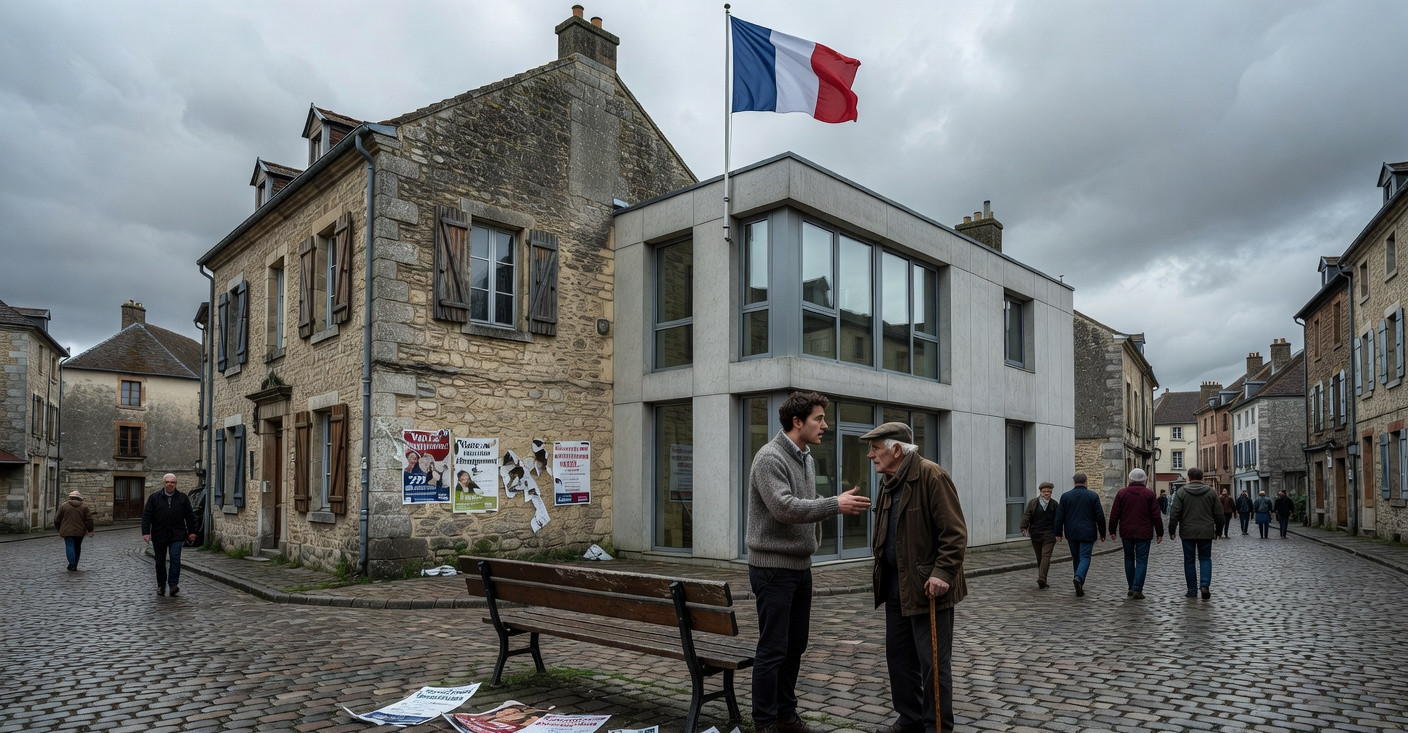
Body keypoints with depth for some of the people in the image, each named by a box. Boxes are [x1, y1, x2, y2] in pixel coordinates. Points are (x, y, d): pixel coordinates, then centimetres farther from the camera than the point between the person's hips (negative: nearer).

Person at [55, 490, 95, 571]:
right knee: (77, 547, 13)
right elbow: (89, 519, -1)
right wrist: (90, 530, 7)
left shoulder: (64, 506, 1)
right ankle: (74, 566, 16)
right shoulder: (84, 506, 4)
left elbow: (57, 520, 5)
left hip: (67, 531, -2)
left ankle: (72, 563, -24)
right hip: (80, 531, 2)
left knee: (69, 546, -5)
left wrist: (59, 529, 21)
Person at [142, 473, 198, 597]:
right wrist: (146, 532, -12)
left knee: (175, 558, -13)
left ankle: (173, 584, -9)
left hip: (177, 535, -1)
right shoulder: (154, 497, 2)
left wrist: (191, 532, 6)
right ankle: (161, 586, 22)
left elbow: (190, 516, 9)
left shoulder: (182, 498, 5)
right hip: (159, 535, 1)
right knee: (160, 562, 8)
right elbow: (146, 516, -3)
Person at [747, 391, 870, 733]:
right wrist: (835, 505, -25)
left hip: (800, 566, 9)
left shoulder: (808, 459, 11)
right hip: (773, 567, -9)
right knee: (772, 649, -1)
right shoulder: (770, 458, -17)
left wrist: (842, 504, -2)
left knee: (796, 644, 15)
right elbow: (784, 507, -27)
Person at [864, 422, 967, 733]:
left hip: (927, 587, -8)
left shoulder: (931, 475, -15)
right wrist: (879, 570, 14)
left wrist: (942, 573, -23)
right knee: (899, 657, 16)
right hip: (897, 587, 9)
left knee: (933, 661, 3)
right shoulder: (889, 481, 11)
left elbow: (955, 532, -18)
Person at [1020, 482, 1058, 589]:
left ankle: (1041, 579, -8)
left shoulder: (1054, 504, 6)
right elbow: (1026, 516, -2)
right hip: (1035, 534, 1)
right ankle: (1042, 579, 7)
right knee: (1039, 557, 5)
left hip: (1049, 534, -1)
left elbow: (1057, 519, 10)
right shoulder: (1033, 503, 4)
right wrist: (1024, 528, -14)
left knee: (1046, 556, -9)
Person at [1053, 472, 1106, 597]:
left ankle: (1079, 584, 17)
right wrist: (1102, 534, 7)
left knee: (1076, 558, 13)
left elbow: (1059, 517, 1)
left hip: (1071, 533, 2)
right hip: (1087, 533, -2)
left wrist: (1058, 533, 7)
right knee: (1085, 557, -3)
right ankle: (1079, 578, -26)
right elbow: (1100, 516, -2)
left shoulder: (1065, 496, 2)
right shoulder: (1093, 496, -1)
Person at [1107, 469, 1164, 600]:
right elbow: (1156, 515, -3)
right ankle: (1137, 590, -7)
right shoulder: (1149, 494, -2)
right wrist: (1160, 533, 4)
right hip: (1143, 533, -2)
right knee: (1141, 561, 1)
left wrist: (1112, 530, 10)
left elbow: (1114, 514, 2)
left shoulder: (1121, 493, 2)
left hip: (1126, 533, 2)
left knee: (1129, 559, 14)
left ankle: (1131, 588, 15)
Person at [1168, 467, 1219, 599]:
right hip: (1206, 532, 1)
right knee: (1205, 558, 12)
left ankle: (1192, 590, 10)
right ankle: (1205, 585, -8)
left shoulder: (1181, 492, -4)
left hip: (1188, 533, -1)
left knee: (1189, 560, 7)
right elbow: (1218, 513, 5)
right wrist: (1218, 530, 16)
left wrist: (1172, 530, 1)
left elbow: (1174, 513, -7)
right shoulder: (1211, 492, 2)